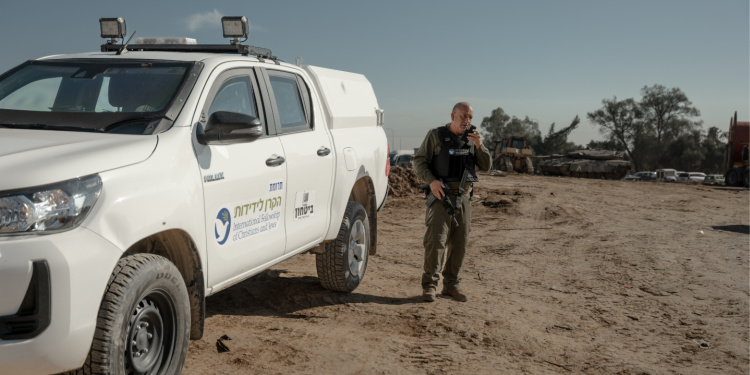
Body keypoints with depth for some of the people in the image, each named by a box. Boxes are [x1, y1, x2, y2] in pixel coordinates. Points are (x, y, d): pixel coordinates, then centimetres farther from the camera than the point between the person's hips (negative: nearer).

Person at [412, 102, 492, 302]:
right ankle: (429, 285, -5)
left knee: (459, 243, 6)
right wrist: (432, 181, -20)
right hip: (441, 196, -5)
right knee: (436, 240, -12)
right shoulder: (436, 135, -2)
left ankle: (451, 284, 16)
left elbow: (486, 166, 5)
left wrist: (479, 145, -12)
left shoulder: (471, 139, 11)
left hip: (463, 198, 5)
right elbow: (419, 161, -5)